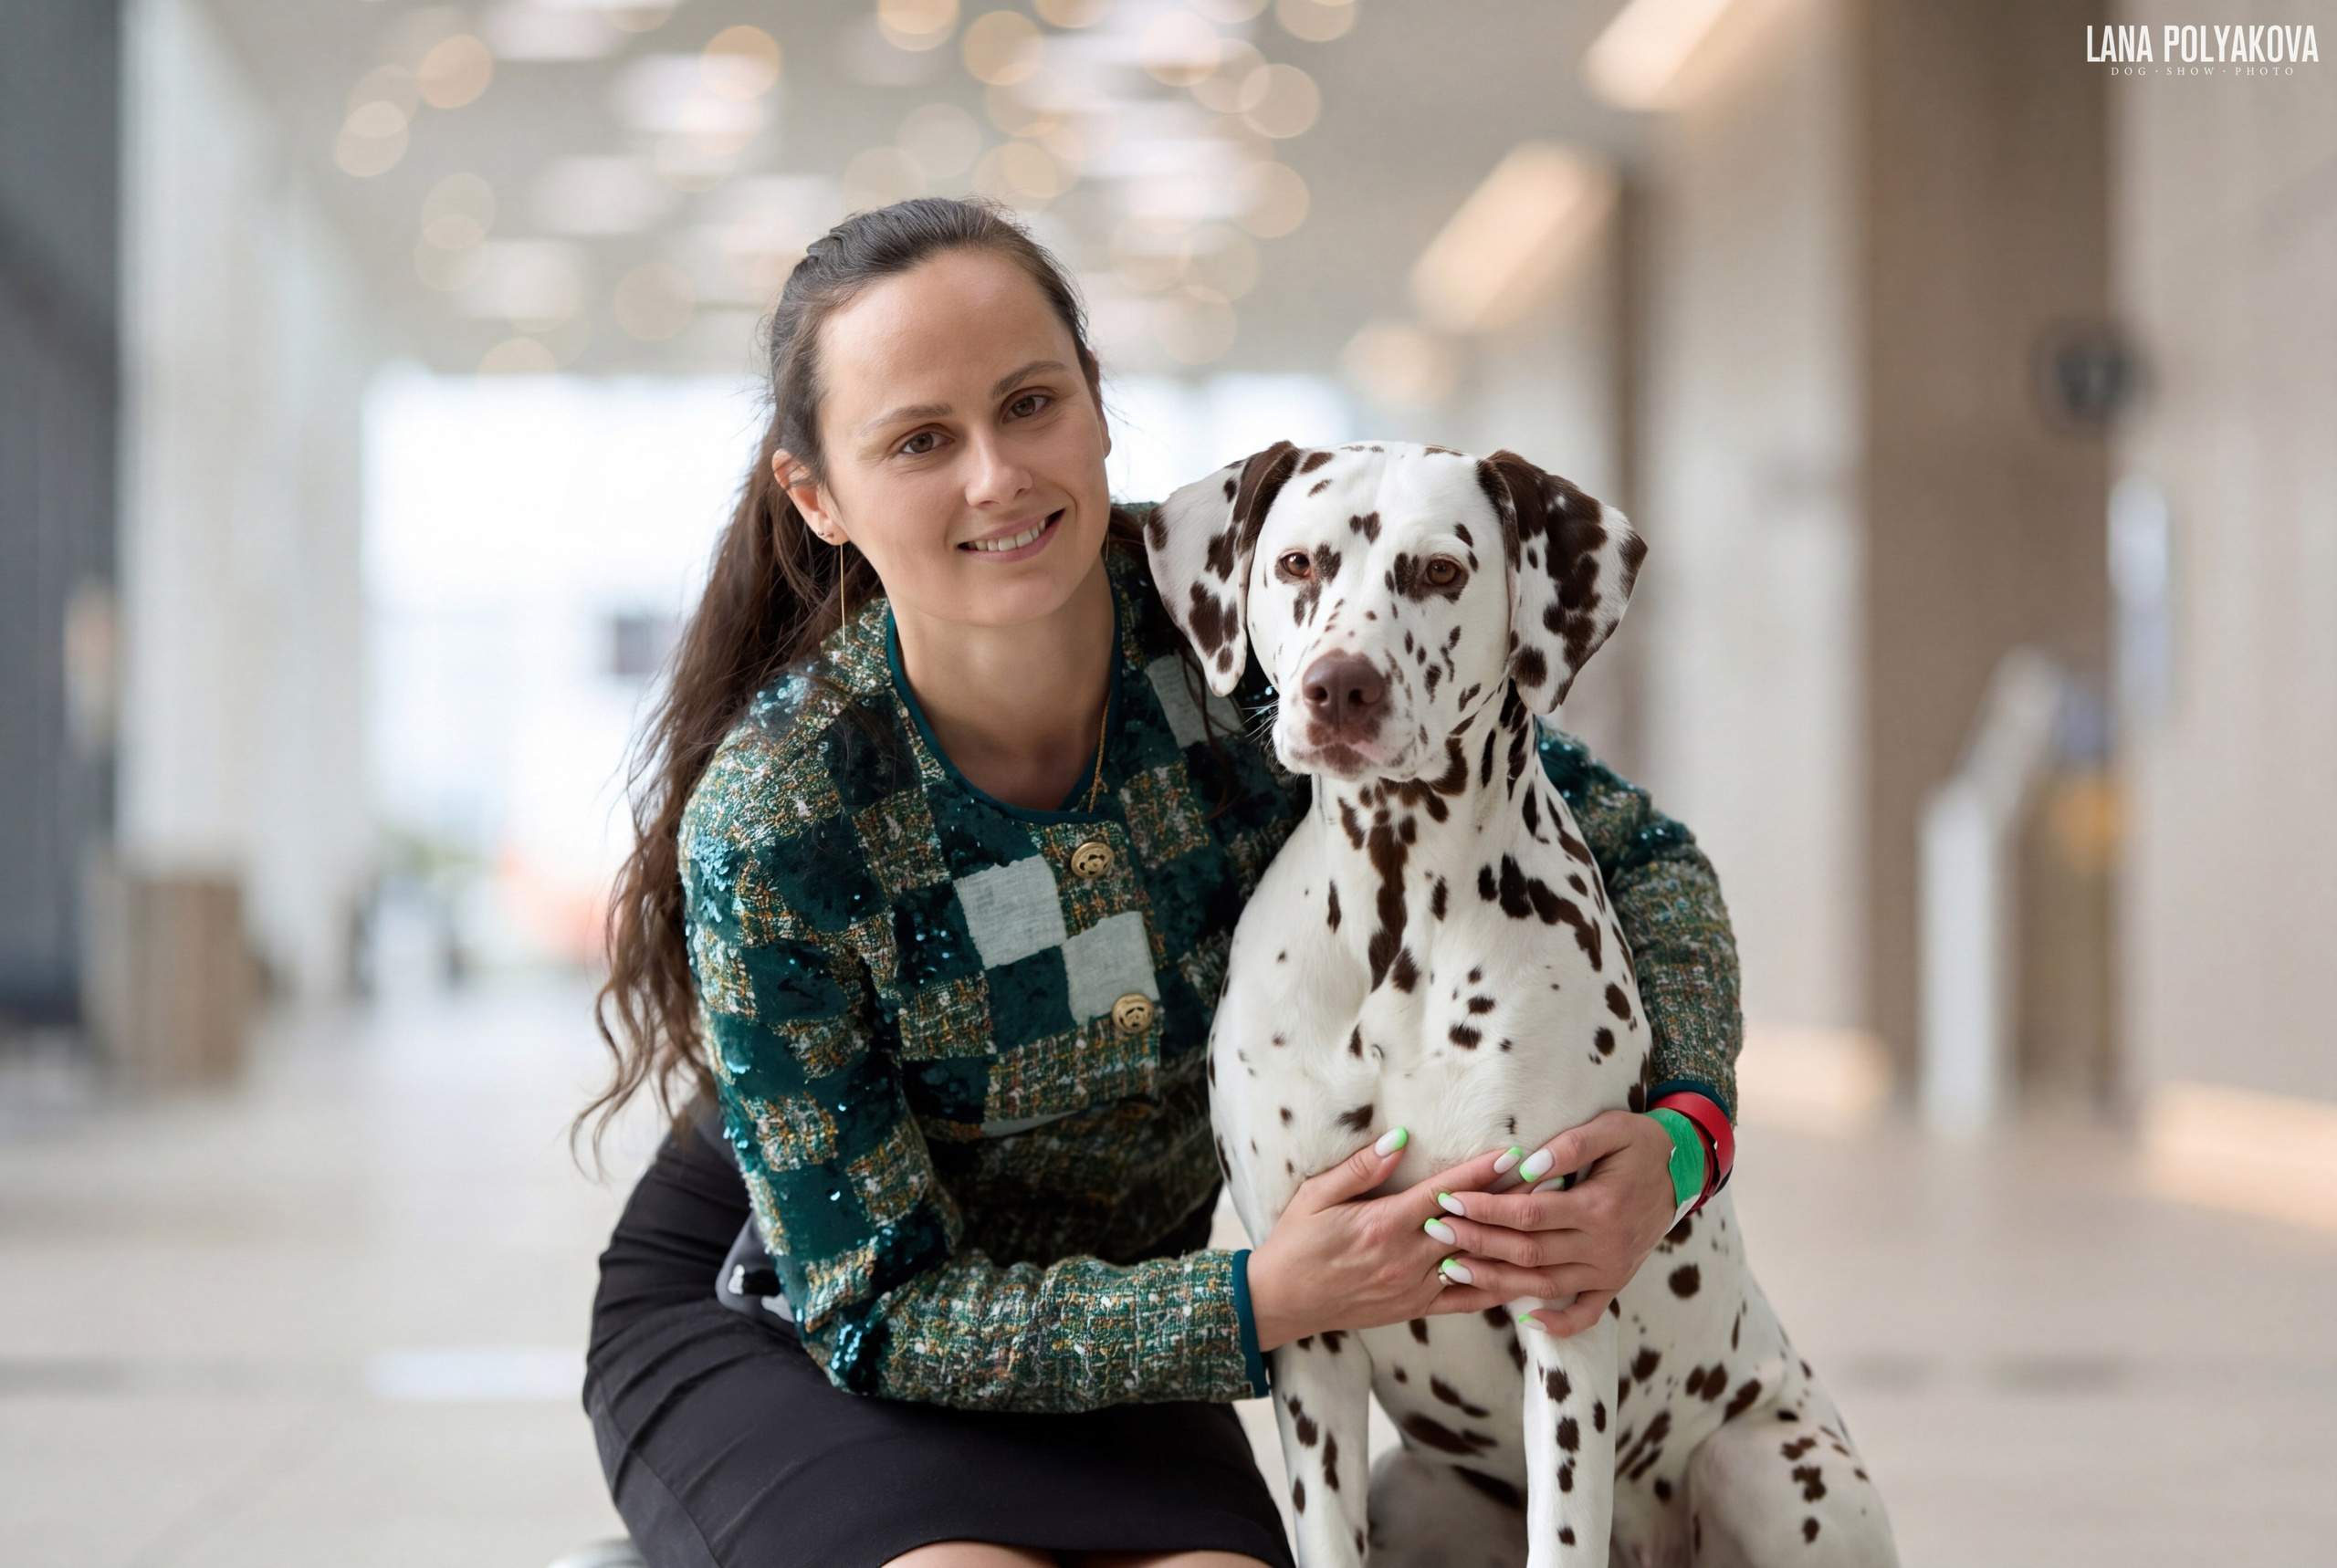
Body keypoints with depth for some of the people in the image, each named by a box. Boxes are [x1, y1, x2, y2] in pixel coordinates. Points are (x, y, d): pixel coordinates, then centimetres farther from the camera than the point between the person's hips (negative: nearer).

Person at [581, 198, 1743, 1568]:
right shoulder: (772, 827, -28)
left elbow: (1637, 855, -9)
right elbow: (879, 1312, -21)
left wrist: (1676, 1130, -29)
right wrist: (1259, 1303, -33)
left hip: (1096, 1329, 3)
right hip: (769, 1329, -3)